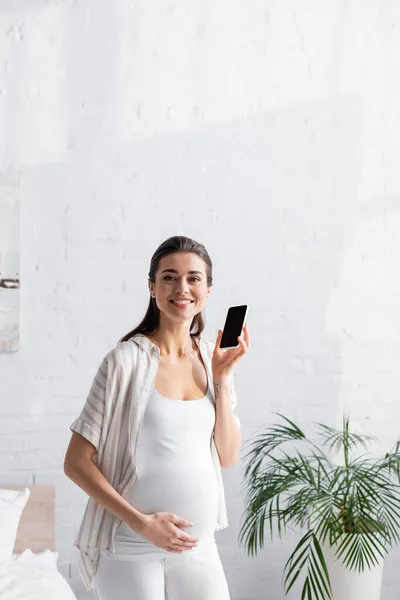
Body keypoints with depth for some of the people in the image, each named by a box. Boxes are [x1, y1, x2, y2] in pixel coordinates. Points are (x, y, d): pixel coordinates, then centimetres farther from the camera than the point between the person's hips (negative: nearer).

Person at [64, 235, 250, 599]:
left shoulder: (212, 360, 4)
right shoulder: (127, 360, -11)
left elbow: (228, 457, 4)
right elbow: (76, 462, -10)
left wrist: (223, 378, -5)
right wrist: (142, 523, -17)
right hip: (131, 551, -4)